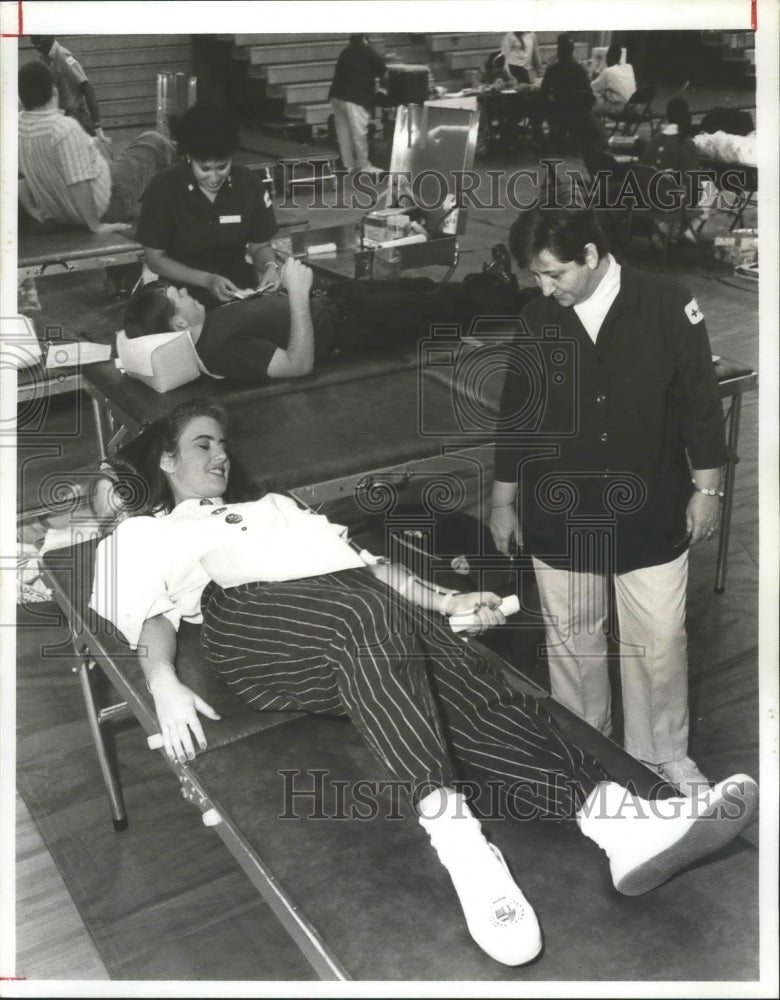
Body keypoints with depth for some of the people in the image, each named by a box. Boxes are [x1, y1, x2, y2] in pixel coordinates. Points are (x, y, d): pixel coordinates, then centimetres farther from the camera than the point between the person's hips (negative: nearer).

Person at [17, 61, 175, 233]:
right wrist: (95, 225, -22)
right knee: (153, 142, 8)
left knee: (97, 145, 34)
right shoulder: (66, 128, -30)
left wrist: (31, 208, 13)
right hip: (102, 209, -8)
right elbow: (78, 184, -32)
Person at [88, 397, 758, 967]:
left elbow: (359, 558, 30)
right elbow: (149, 614, 10)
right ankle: (458, 837, -51)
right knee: (368, 616, -37)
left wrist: (447, 601, 15)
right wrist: (164, 685, -13)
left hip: (364, 612, 4)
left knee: (455, 673, -26)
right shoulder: (142, 534, 29)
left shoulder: (272, 506, 41)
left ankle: (615, 818, -45)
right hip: (251, 617, -4)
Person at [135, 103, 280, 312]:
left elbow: (261, 246, 8)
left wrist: (270, 266, -15)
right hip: (182, 288, -2)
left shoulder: (248, 184, -3)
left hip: (238, 286, 2)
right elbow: (155, 258, -5)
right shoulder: (164, 188, -10)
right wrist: (207, 280, -19)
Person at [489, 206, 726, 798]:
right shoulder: (536, 322, -4)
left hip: (650, 515, -2)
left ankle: (664, 757, 30)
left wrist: (706, 489, -1)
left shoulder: (669, 308, -11)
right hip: (559, 517, 2)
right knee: (572, 641, 14)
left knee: (659, 643, 8)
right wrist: (504, 502, 10)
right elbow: (516, 417, 5)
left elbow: (700, 403, -4)